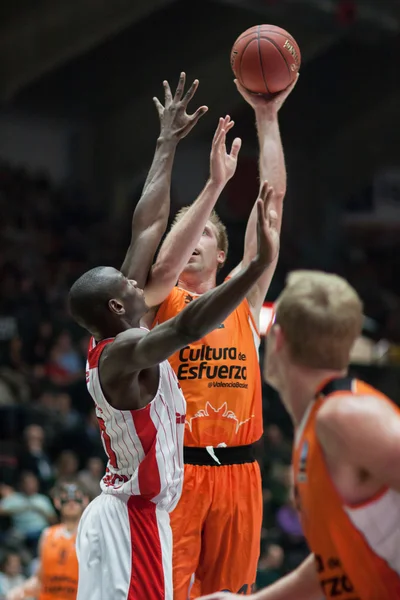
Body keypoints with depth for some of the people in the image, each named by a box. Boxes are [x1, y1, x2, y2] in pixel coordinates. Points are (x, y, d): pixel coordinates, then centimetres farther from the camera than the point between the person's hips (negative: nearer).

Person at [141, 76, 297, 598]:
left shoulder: (245, 297, 12)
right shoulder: (161, 301, 4)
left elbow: (272, 200, 6)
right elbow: (164, 267, -21)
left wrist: (267, 118, 1)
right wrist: (214, 187, -28)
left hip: (237, 470, 3)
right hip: (175, 469, -3)